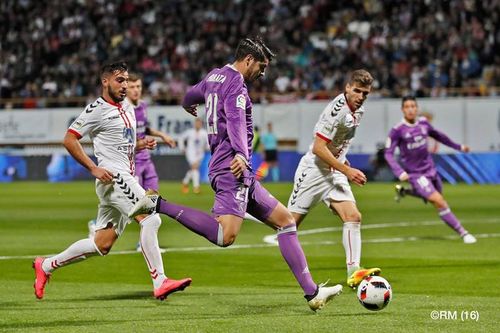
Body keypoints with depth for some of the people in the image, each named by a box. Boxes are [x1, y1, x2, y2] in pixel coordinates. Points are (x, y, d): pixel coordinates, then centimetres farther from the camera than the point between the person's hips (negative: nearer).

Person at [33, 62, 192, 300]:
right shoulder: (97, 109, -7)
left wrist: (142, 144, 9)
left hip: (126, 178, 9)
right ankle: (159, 283, -22)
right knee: (150, 219, -21)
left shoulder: (127, 108, 19)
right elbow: (69, 140, -9)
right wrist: (94, 169, -16)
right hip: (112, 176, -9)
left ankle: (46, 265, 21)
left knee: (102, 244, 9)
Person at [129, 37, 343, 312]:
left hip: (242, 175, 11)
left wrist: (189, 107, 65)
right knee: (225, 236, -28)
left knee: (286, 221, 11)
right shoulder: (236, 83, -7)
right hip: (233, 169, -11)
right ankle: (158, 205, -19)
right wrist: (240, 154, -39)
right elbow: (236, 119, -25)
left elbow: (191, 96, 41)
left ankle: (312, 292, 7)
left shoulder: (214, 76, 21)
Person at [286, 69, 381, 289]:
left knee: (353, 217, -12)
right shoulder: (336, 110, -21)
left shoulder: (359, 111, 6)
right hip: (314, 170, -7)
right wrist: (347, 171, -25)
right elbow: (318, 148, -23)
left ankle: (353, 271, -20)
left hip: (335, 173, 7)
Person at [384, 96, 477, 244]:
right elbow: (388, 153, -15)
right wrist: (399, 172, -29)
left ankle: (403, 191, 41)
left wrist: (458, 147, 23)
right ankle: (462, 233, -10)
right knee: (439, 202, -18)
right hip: (415, 174, -6)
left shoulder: (423, 123, -1)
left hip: (430, 169, 6)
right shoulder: (397, 130, -17)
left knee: (436, 199, 22)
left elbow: (437, 135, 17)